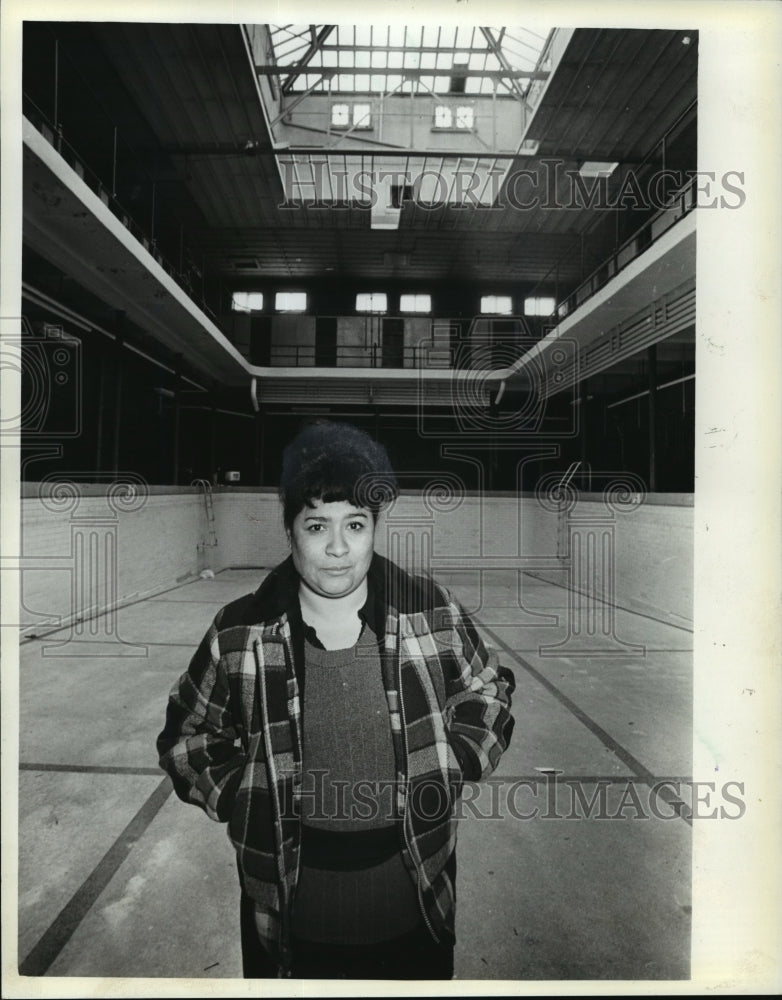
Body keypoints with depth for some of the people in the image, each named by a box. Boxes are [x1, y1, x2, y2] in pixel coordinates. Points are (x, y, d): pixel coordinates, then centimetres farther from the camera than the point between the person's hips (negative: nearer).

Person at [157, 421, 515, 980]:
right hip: (291, 895, 0)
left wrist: (453, 765, -7)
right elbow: (188, 732, 3)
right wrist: (236, 795, -8)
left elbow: (488, 691, 4)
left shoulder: (432, 611, -12)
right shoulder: (239, 633, -12)